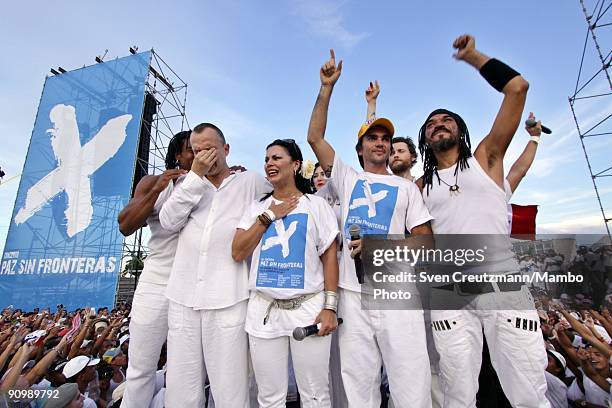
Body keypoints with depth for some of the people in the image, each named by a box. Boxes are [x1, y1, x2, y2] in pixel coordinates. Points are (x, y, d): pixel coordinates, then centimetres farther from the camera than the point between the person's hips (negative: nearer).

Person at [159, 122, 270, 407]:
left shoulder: (251, 182, 5)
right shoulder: (190, 184, 15)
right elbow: (168, 222, 1)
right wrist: (195, 175, -4)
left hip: (228, 300, -4)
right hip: (183, 298, 4)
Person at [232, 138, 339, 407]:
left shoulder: (316, 205, 3)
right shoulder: (257, 207, 11)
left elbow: (330, 257, -1)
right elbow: (238, 253, 0)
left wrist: (330, 307, -8)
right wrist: (268, 216, -5)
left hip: (308, 307, -2)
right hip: (263, 310, 3)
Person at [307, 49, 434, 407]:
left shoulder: (407, 187, 13)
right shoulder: (347, 179, 13)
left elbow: (424, 239, 6)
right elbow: (315, 137, 7)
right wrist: (328, 86, 5)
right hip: (353, 296, 1)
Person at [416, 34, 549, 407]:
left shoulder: (485, 159, 10)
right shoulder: (421, 186, 13)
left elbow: (518, 87, 2)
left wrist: (473, 56, 12)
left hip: (504, 286, -1)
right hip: (449, 295, 1)